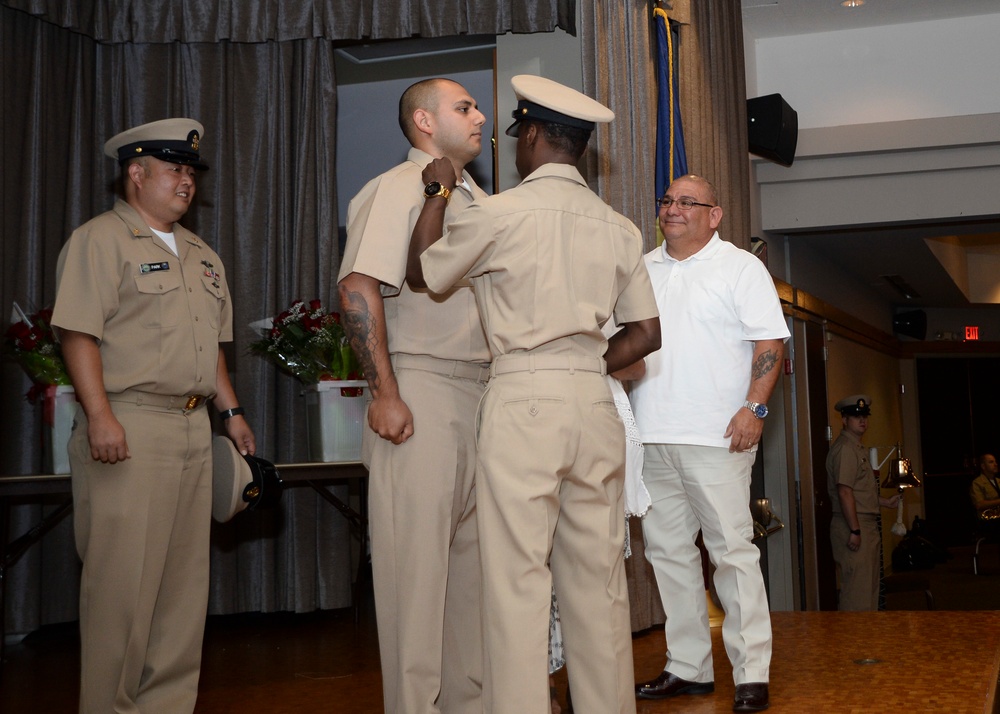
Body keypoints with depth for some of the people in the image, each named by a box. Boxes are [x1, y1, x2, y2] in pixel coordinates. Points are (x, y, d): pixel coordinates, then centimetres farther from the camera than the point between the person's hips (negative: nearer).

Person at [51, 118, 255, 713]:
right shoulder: (100, 239, -3)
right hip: (128, 428, -8)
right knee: (123, 578, -5)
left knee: (185, 579, 10)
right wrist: (99, 415, -20)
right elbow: (78, 331, -12)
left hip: (194, 429, 8)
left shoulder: (202, 255, 21)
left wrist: (232, 411, 17)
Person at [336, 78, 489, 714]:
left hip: (480, 395, 8)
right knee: (417, 560, -3)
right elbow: (358, 288, -16)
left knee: (471, 557, 11)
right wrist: (386, 395, -20)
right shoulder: (397, 189, -6)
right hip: (422, 393, -8)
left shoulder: (476, 199, 20)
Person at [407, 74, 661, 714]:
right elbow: (645, 332, 10)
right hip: (595, 403, 5)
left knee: (518, 581, -1)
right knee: (598, 577, 11)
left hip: (523, 403, -5)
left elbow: (422, 272, 9)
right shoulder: (617, 227, 9)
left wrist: (439, 192, 19)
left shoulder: (500, 214, -5)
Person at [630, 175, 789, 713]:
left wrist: (754, 407, -16)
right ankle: (687, 668, 17)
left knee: (732, 551, -5)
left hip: (715, 436, -5)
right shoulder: (642, 270, 17)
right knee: (668, 552, 8)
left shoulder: (741, 267, 3)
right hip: (650, 436, 6)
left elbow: (769, 341, -4)